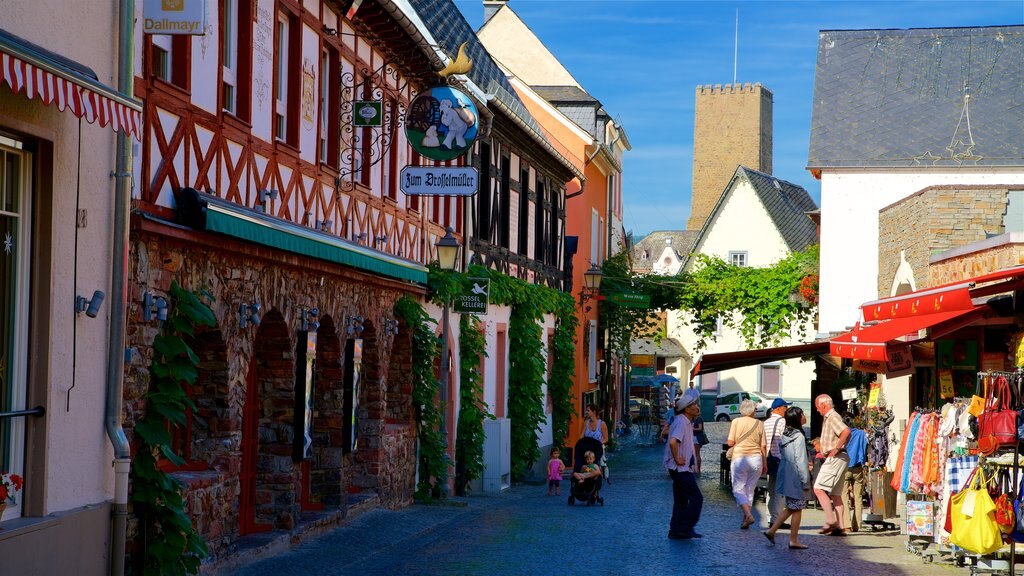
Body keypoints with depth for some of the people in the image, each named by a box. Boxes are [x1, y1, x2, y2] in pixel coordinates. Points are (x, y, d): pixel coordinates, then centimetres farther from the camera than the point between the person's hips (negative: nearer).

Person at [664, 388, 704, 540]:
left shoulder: (686, 422, 15)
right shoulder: (681, 422, -18)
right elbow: (673, 441, -34)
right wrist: (677, 459, -24)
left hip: (683, 469, 10)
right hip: (681, 469, -10)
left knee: (681, 501, 12)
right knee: (696, 498, -8)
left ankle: (676, 531, 16)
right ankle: (685, 529, -6)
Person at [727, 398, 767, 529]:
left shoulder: (736, 422, -3)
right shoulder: (759, 424, 4)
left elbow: (730, 442, -6)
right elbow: (763, 446, 4)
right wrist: (765, 464, 13)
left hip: (740, 458, -3)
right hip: (756, 459, 3)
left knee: (738, 489, 2)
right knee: (750, 489, 13)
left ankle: (748, 514, -19)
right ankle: (745, 520, 13)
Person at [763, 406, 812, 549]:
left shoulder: (784, 436, 9)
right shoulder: (799, 437, -16)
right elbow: (800, 461, -17)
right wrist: (806, 482, -13)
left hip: (785, 476, 8)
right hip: (795, 477, -8)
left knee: (790, 507, 17)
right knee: (797, 508, 2)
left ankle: (771, 531, 12)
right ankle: (794, 540, 7)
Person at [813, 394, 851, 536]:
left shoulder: (833, 417, -12)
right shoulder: (828, 418, 19)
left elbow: (846, 431, -29)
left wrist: (836, 449, -22)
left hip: (835, 458, -11)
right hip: (835, 459, 11)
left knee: (818, 488, -12)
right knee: (835, 494, 9)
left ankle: (830, 520, -14)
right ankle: (839, 527, 8)